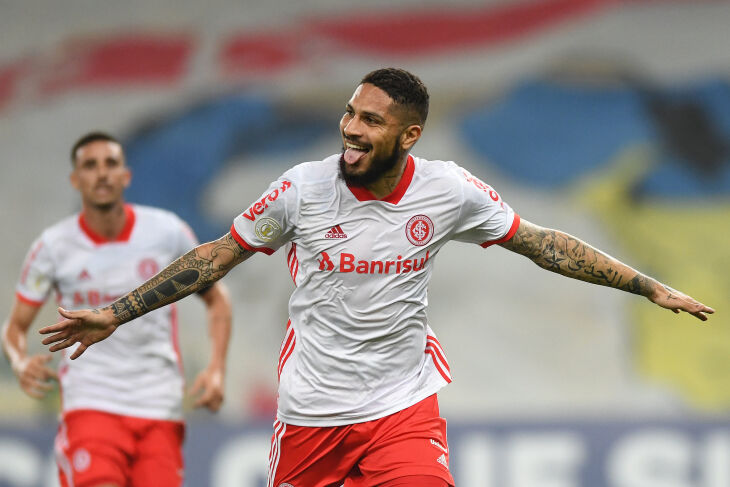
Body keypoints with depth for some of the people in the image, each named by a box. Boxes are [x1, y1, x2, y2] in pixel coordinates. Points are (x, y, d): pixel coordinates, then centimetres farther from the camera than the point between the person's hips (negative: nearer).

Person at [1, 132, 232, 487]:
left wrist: (216, 370, -1)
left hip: (160, 407, 2)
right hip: (91, 403, -2)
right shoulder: (53, 247, -1)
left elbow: (216, 299, 13)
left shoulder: (167, 232, 1)